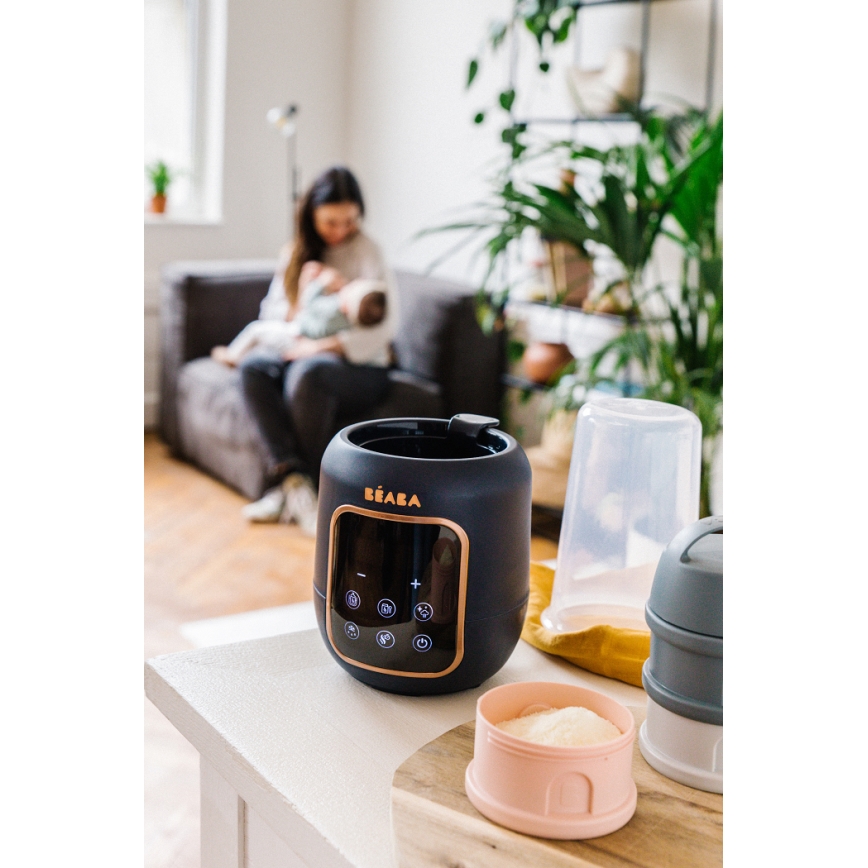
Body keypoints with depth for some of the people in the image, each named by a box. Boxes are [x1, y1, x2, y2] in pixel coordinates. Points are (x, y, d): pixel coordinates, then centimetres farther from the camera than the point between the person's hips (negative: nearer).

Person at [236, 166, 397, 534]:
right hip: (301, 351, 5)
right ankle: (292, 476, -33)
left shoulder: (367, 253, -4)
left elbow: (384, 328, -14)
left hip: (361, 367, -5)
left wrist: (322, 346, -21)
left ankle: (305, 482, -24)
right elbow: (270, 311, 17)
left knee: (308, 372, -38)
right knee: (253, 366, -26)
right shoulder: (296, 254, 14)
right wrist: (296, 307, -7)